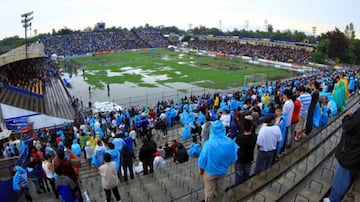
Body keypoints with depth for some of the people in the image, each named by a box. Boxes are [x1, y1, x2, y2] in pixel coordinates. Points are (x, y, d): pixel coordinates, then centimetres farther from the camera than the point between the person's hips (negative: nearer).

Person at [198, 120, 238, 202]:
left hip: (210, 171, -3)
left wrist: (200, 169, -2)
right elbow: (233, 158, -7)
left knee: (209, 191, 23)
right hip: (223, 171, 3)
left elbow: (203, 159, -21)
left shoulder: (208, 144, -33)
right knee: (221, 188, 31)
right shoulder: (230, 142, -22)